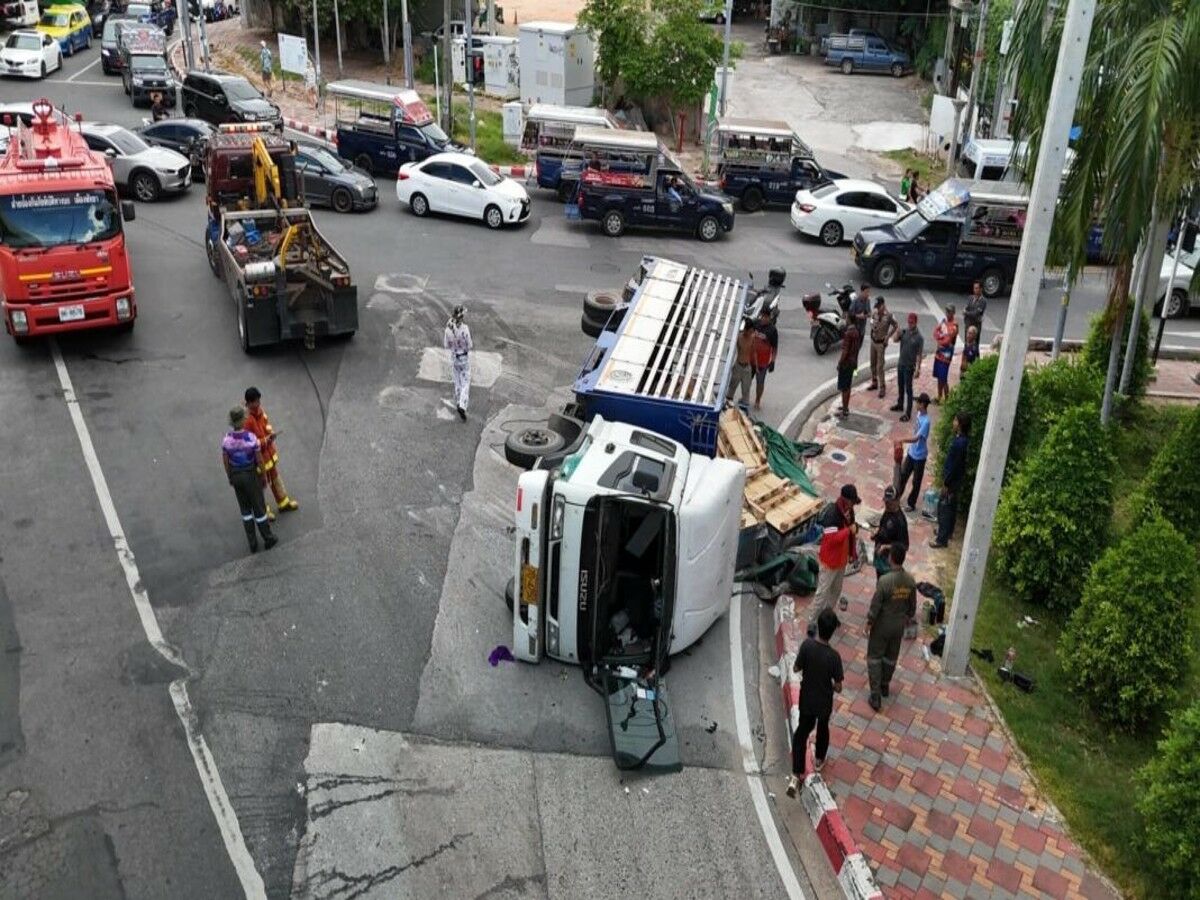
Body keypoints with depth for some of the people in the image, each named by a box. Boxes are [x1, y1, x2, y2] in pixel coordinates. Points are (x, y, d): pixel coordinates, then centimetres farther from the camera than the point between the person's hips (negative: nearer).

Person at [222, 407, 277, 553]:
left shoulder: (226, 439, -18)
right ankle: (268, 539, 33)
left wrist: (230, 477, 13)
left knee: (245, 508, 20)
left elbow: (225, 461, -5)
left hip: (236, 476, 3)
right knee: (259, 507, 17)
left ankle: (253, 543, 27)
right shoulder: (252, 438, -27)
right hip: (250, 475, -3)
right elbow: (259, 460, -16)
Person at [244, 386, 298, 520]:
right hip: (258, 455, -8)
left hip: (269, 450, 8)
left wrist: (270, 431, -8)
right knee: (261, 482, 11)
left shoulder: (259, 410, -7)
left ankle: (284, 503, 43)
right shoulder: (247, 419, -31)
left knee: (275, 477, 24)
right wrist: (265, 441, -30)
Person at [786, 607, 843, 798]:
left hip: (806, 699, 2)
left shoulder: (807, 645, -24)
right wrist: (831, 684, 2)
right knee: (823, 729, 28)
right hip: (824, 702, -1)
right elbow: (838, 688, -21)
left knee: (802, 731, 17)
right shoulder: (834, 656, -30)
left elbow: (796, 669, -9)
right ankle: (819, 760, 52)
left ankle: (796, 776, 12)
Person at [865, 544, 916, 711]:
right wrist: (907, 620, 20)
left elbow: (875, 605, -20)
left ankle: (876, 695, 5)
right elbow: (912, 606, 2)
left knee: (874, 657, 9)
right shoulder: (910, 581, -11)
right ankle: (885, 686, 41)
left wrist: (868, 624, -6)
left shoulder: (884, 581, -28)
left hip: (882, 625, -5)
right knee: (891, 657, 23)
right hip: (899, 625, 5)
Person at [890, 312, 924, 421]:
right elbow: (895, 340, -7)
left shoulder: (919, 337, -14)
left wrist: (918, 369, -17)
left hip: (909, 366, -6)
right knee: (900, 386, 20)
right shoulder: (904, 331, 1)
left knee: (908, 389, -3)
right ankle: (900, 405, 38)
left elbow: (920, 354, -14)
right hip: (900, 363, 6)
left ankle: (908, 413, 0)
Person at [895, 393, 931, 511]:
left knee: (916, 481, 10)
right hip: (911, 452, 8)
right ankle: (896, 496, 34)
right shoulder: (919, 414, 0)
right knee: (903, 475, 18)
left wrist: (902, 440, -46)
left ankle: (911, 504, 24)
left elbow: (916, 438, -36)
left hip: (919, 456, -8)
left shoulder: (926, 421, -29)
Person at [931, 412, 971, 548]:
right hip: (954, 479, 10)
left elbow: (954, 466, -25)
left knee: (944, 508, 0)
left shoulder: (959, 443, -30)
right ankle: (948, 531, 41)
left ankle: (942, 539, 10)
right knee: (951, 506, 24)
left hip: (952, 480, -10)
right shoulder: (960, 438, 0)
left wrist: (946, 484, -20)